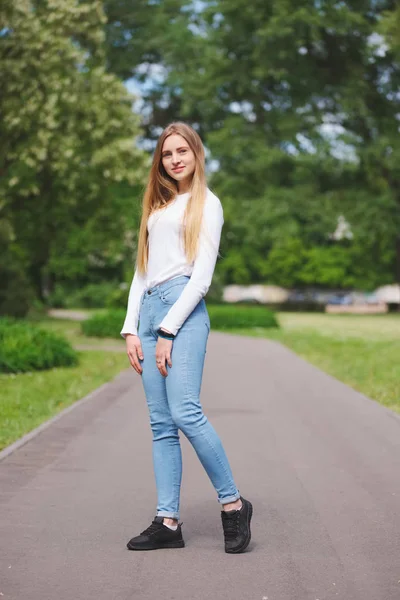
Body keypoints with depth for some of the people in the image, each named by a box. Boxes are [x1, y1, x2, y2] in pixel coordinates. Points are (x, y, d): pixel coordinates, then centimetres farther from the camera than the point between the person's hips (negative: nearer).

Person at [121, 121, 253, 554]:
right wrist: (131, 329, 9)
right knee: (161, 424, 2)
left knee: (185, 413, -17)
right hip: (148, 309, 6)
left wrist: (168, 331, -12)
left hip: (184, 309, -6)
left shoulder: (206, 203, 6)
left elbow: (202, 277, -5)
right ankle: (167, 521, 2)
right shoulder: (156, 207, 24)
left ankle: (233, 504, -5)